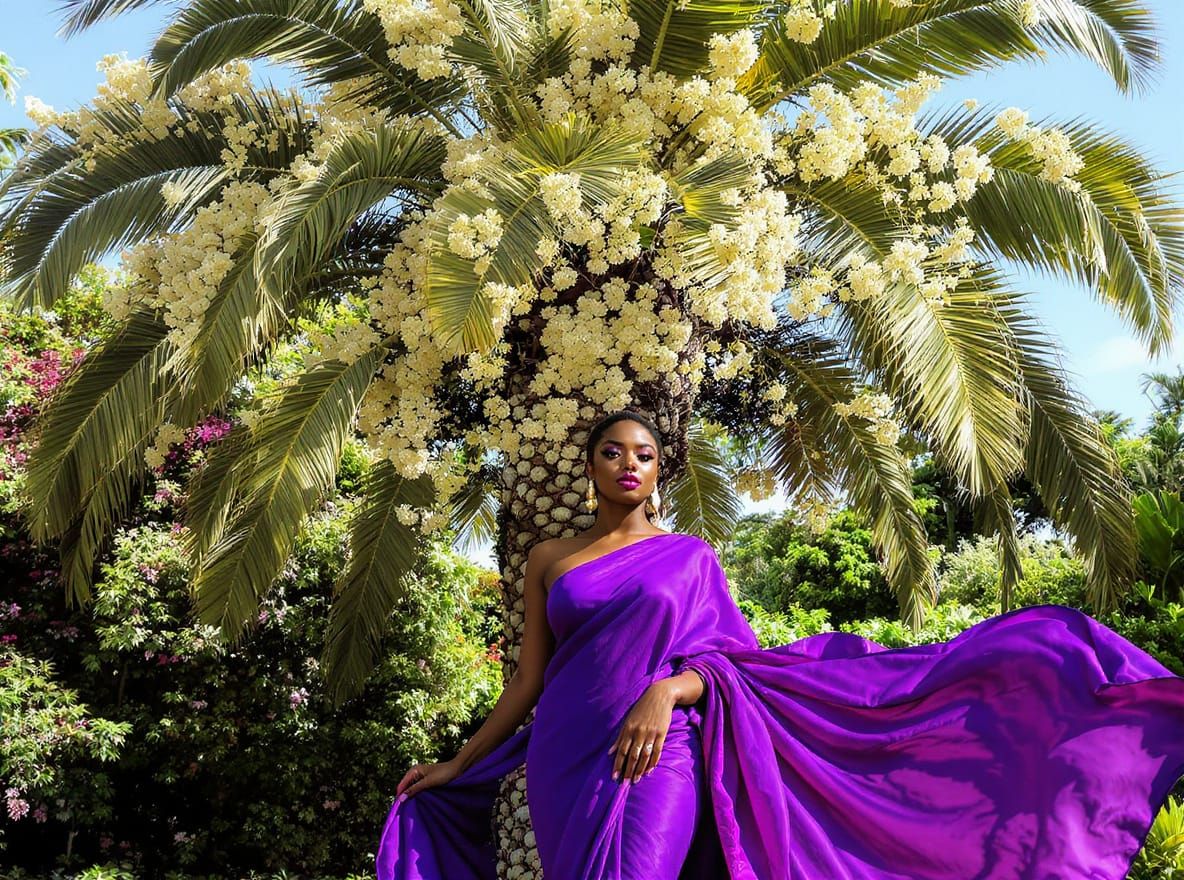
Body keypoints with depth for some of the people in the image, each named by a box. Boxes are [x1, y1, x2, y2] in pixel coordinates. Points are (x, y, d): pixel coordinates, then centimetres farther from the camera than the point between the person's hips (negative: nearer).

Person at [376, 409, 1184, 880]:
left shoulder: (689, 556, 11)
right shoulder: (549, 559, 13)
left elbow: (727, 662, 6)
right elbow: (528, 682, 14)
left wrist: (668, 690, -15)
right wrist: (454, 766, 12)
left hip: (659, 761, -2)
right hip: (566, 765, 3)